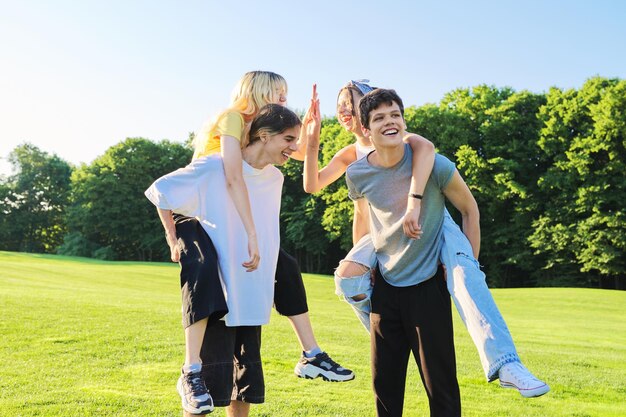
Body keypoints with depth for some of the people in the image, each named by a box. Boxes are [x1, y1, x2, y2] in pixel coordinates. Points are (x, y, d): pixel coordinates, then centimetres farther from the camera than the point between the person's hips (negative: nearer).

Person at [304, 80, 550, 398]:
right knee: (347, 275, -21)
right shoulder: (351, 155, 11)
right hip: (389, 229, 5)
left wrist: (414, 203, -45)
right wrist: (312, 145, -10)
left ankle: (505, 363, -41)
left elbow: (425, 147, -31)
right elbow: (312, 185, 6)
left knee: (463, 273, -33)